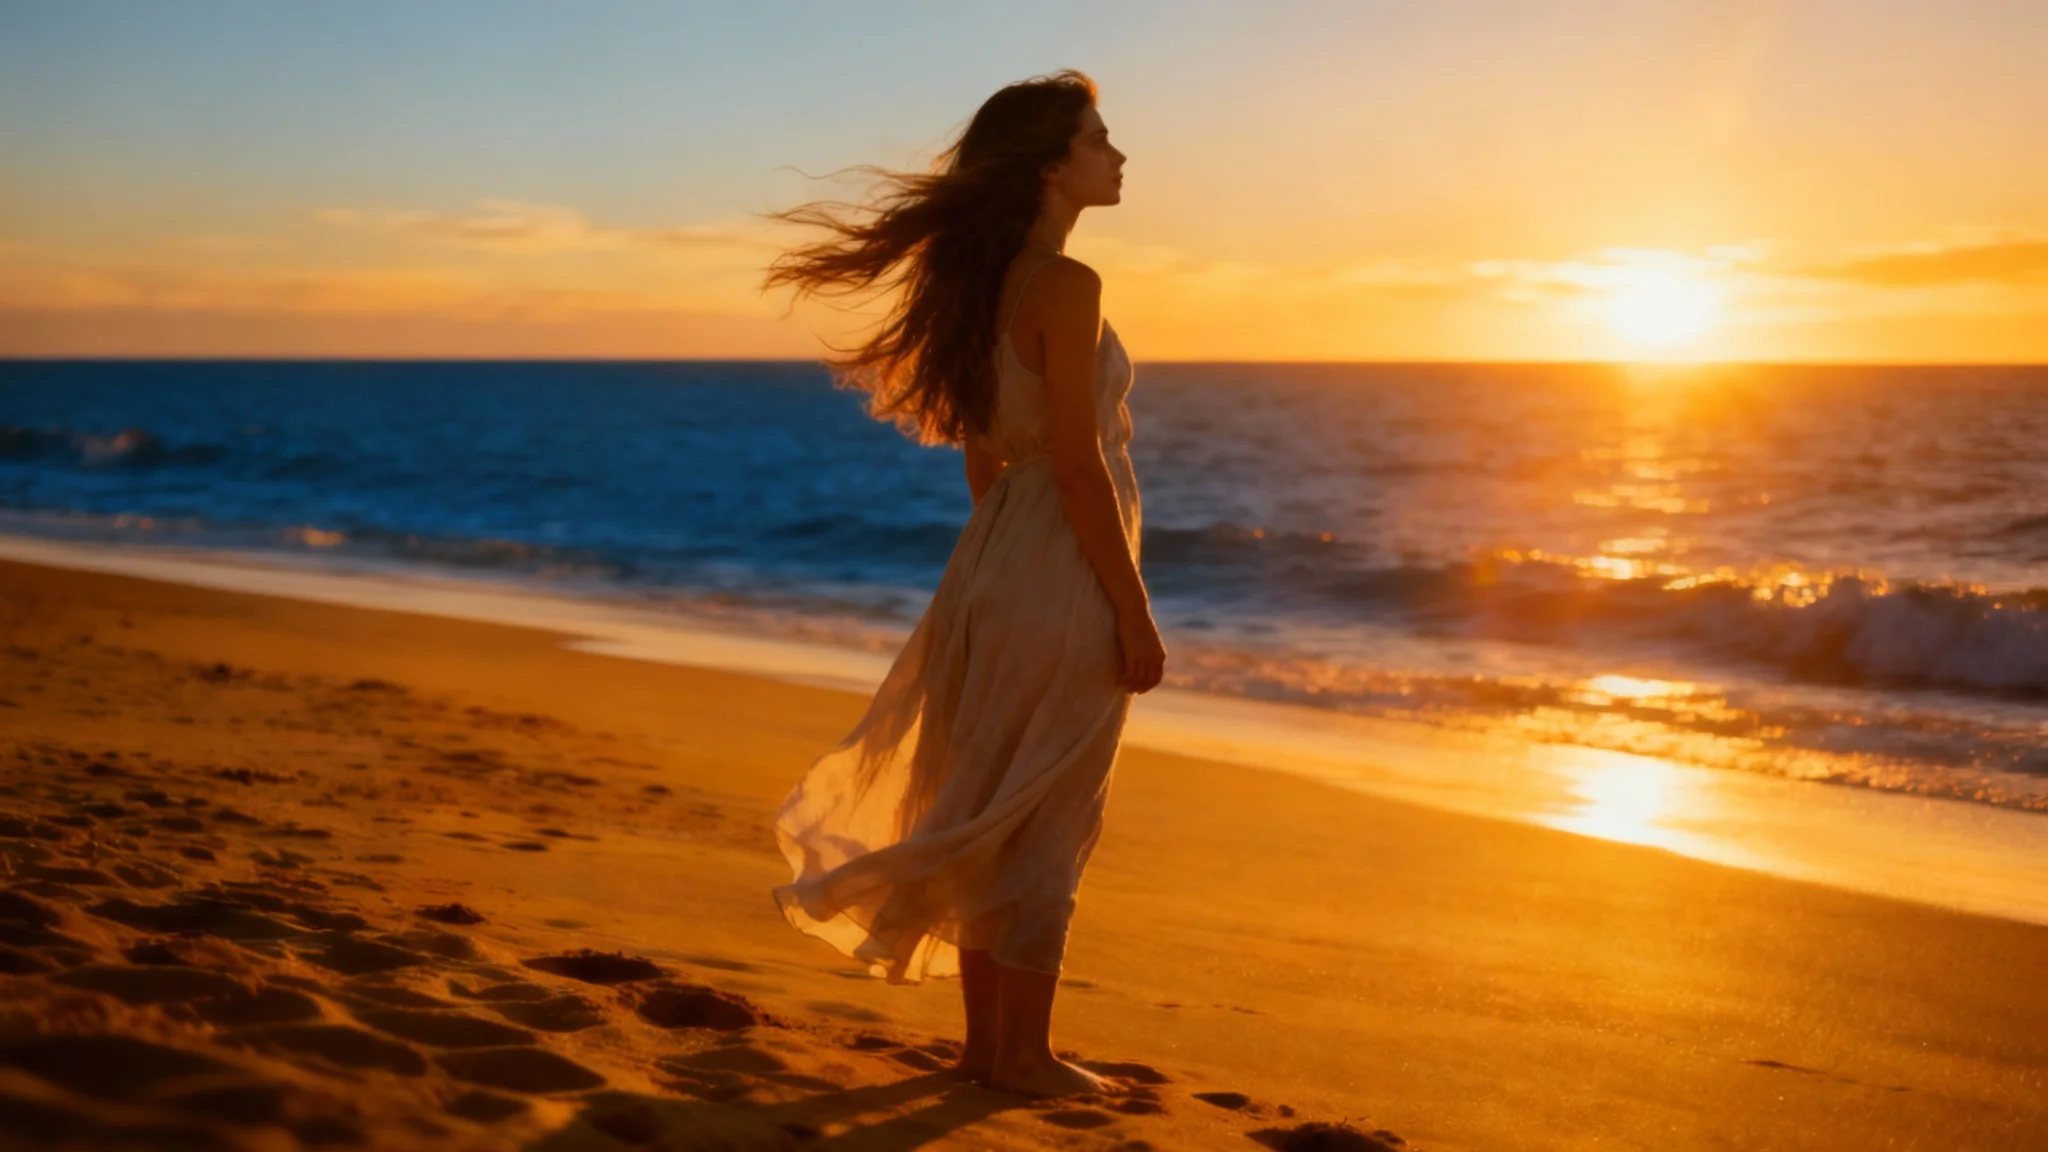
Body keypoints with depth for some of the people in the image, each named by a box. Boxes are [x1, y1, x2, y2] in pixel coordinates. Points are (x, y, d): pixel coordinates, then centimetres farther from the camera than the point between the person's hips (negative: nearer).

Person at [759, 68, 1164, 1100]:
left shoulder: (985, 283, 10)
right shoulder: (1066, 286, -16)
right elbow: (1078, 463, -20)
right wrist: (1136, 617, -16)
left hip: (995, 560, 9)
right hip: (1066, 580, -9)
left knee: (993, 813, 14)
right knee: (1044, 826, 0)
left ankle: (985, 1040, 23)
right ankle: (1024, 1057, 10)